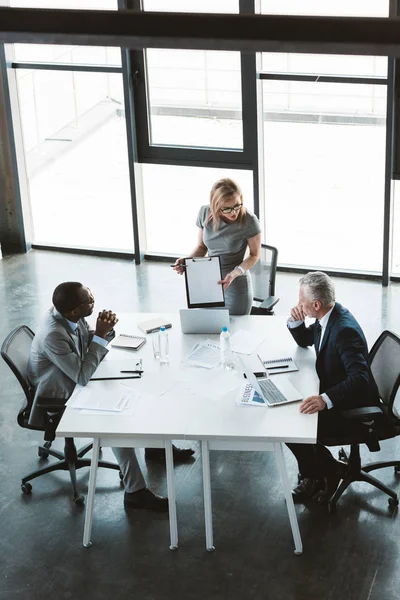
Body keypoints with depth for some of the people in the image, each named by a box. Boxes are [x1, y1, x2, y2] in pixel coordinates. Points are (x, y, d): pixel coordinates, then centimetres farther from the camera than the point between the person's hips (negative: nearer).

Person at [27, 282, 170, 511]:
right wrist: (100, 334, -29)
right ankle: (135, 492, -11)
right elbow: (83, 376, -32)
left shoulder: (68, 314, -11)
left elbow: (90, 344, 6)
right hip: (60, 398, -9)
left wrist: (105, 329, -16)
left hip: (75, 380, 9)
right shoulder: (53, 335, -35)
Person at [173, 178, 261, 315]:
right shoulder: (205, 213, -7)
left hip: (237, 285, -3)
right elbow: (201, 247, 7)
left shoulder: (249, 221, -18)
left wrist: (235, 273, -21)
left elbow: (255, 254, -5)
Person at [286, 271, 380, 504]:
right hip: (334, 395, 10)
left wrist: (325, 400, -52)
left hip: (352, 408, -10)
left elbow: (359, 379, -39)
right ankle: (328, 468, 13)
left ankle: (315, 476, 9)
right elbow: (305, 341, 19)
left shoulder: (345, 330, -30)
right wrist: (295, 322, -3)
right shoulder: (328, 316, -1)